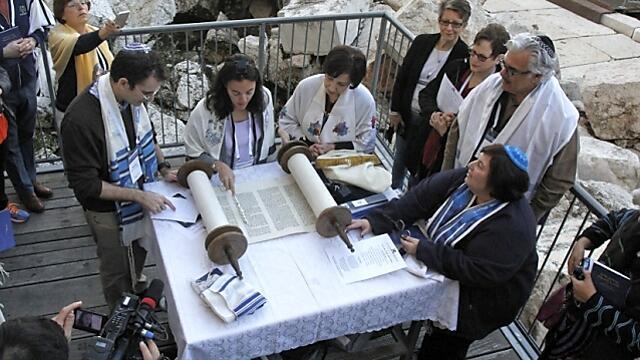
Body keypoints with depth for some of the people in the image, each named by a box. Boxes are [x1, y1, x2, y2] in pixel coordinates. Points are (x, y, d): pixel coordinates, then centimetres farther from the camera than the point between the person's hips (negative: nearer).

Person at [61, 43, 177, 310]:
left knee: (138, 253, 29)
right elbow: (85, 184, -27)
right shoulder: (80, 119, -34)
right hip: (108, 210, -6)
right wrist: (138, 196, -28)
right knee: (117, 270, 18)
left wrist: (163, 167, -2)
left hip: (140, 194, 6)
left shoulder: (130, 97, -13)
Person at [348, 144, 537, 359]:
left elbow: (478, 273, -33)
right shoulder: (461, 181, -13)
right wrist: (374, 221, -21)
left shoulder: (512, 227, -32)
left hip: (482, 297, -7)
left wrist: (423, 251, -29)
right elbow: (417, 200, -12)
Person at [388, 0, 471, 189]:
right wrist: (395, 110, 3)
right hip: (407, 115, 4)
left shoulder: (465, 56, -15)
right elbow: (402, 76, 3)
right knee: (400, 157, 22)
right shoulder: (422, 42, -3)